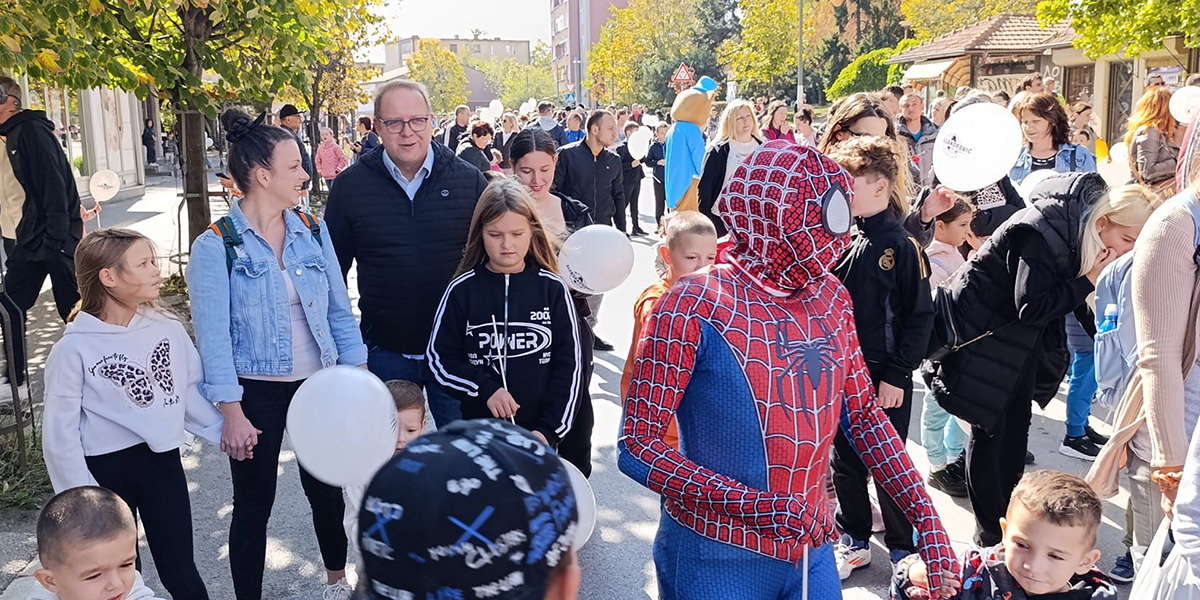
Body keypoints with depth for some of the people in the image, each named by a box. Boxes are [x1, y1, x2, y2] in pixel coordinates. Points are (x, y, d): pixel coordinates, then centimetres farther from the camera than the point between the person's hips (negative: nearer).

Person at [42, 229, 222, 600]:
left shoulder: (169, 330, -3)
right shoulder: (74, 349, -13)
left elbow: (192, 393, 6)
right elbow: (60, 433, -10)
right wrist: (83, 499, -10)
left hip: (163, 462, 2)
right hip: (105, 471, -2)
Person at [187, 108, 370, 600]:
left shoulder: (313, 231, 1)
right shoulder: (216, 246, -12)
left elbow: (340, 310, 6)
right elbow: (213, 336, -13)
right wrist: (232, 413, -15)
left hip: (318, 384, 4)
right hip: (257, 391, -4)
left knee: (327, 489, 15)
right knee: (254, 505, 7)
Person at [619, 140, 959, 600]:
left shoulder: (831, 298, 1)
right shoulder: (693, 307, -17)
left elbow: (863, 412, 9)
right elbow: (637, 448, -17)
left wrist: (926, 520, 1)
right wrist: (759, 505, -26)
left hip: (812, 549, 5)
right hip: (717, 561, -5)